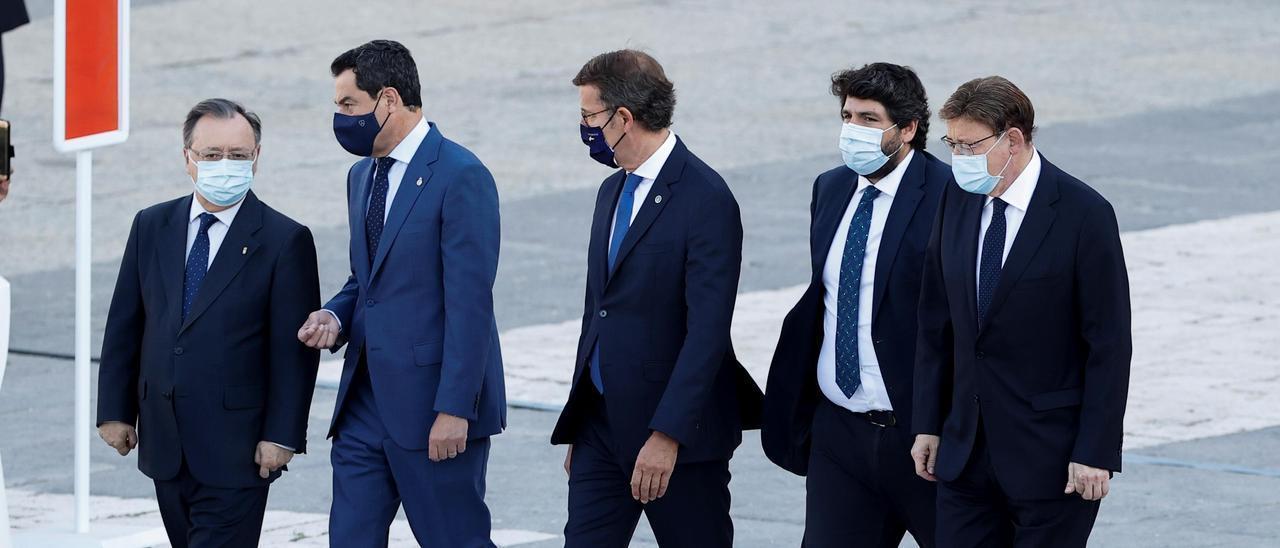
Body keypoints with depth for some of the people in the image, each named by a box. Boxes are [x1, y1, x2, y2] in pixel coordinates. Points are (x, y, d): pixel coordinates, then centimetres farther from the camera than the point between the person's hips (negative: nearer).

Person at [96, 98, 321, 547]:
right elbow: (124, 326, 12)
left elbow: (295, 350, -7)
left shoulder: (285, 241, -6)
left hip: (236, 451, -5)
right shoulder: (152, 227, 9)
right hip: (165, 446, 5)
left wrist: (282, 436, -12)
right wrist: (115, 410, 8)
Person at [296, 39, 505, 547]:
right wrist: (334, 317, 1)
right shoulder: (363, 177, 15)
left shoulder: (460, 176, -13)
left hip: (432, 406, -8)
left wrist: (454, 410, -20)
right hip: (366, 403, 8)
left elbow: (469, 303, -17)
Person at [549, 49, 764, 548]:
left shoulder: (706, 199, -15)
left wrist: (667, 435, -24)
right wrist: (577, 425, 18)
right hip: (603, 425, 8)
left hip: (681, 432, -8)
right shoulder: (613, 192, 13)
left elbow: (707, 331, -20)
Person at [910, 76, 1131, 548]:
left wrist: (1095, 454, -14)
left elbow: (1110, 345, -11)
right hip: (966, 451, 6)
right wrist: (928, 424, 9)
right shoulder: (958, 200, 6)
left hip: (1050, 456, -6)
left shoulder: (1083, 214, -12)